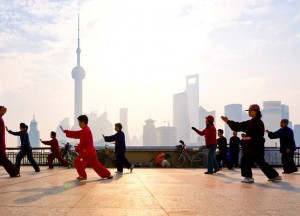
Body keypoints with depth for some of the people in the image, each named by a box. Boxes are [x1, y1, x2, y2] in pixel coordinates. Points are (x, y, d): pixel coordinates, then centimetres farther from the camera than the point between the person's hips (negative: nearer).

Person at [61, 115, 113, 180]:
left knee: (78, 162, 0)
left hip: (87, 151, -10)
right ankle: (108, 174, 15)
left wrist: (77, 148, -5)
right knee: (96, 164, 14)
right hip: (90, 151, 10)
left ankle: (83, 176, 9)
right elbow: (77, 134, 16)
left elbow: (83, 142, -19)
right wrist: (65, 131, 16)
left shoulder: (85, 130, -17)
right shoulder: (85, 130, 14)